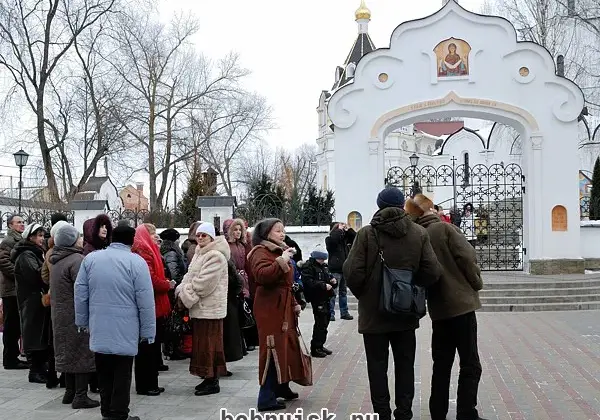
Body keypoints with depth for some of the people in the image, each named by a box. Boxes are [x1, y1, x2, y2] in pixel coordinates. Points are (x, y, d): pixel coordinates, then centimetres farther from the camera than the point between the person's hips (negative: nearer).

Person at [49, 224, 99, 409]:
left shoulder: (57, 260, 10)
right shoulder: (77, 260, -18)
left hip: (60, 315, 9)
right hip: (77, 315, -9)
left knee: (69, 352, 16)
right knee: (82, 352, -2)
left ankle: (70, 392, 24)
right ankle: (80, 396, 0)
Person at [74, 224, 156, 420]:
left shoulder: (90, 258, 3)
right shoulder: (137, 262, -10)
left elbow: (80, 294, 8)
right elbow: (146, 302, -11)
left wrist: (82, 322, 18)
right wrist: (148, 331, -3)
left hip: (98, 329, 4)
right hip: (125, 331, -4)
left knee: (104, 373, 16)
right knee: (121, 375, 4)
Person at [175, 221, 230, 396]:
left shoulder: (216, 256, -16)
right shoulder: (199, 254, 17)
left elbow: (203, 283, -21)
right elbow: (190, 275, 16)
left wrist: (186, 295, -13)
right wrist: (182, 290, -2)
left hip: (210, 308, -9)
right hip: (200, 307, 9)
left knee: (209, 342, -4)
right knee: (202, 342, 14)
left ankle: (213, 382, 4)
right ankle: (208, 377, 24)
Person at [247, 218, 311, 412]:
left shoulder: (279, 251, 20)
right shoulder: (260, 252, -11)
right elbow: (262, 275, -31)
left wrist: (294, 303, 19)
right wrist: (281, 261, -29)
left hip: (284, 306, 10)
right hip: (269, 307, -10)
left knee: (286, 346, 15)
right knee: (273, 349, -10)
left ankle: (282, 387, 29)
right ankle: (266, 399, -6)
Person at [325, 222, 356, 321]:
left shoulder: (346, 238, 15)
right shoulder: (330, 239, -5)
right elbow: (333, 238, -26)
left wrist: (348, 229, 2)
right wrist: (340, 229, -14)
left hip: (345, 269, 7)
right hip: (335, 270, -7)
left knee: (343, 292, 13)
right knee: (333, 292, -7)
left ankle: (344, 312, 19)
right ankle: (331, 313, -3)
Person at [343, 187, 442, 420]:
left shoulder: (367, 233, -10)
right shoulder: (419, 233, -3)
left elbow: (352, 272, -14)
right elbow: (432, 272, -8)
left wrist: (363, 295, 4)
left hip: (373, 312, -2)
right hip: (406, 312, 2)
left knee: (378, 366, 8)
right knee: (405, 365, 13)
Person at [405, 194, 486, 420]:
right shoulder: (445, 229, -10)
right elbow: (467, 258, -14)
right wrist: (477, 284, 1)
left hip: (438, 308, 6)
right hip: (460, 302, -6)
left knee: (442, 363, 14)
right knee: (470, 364, 1)